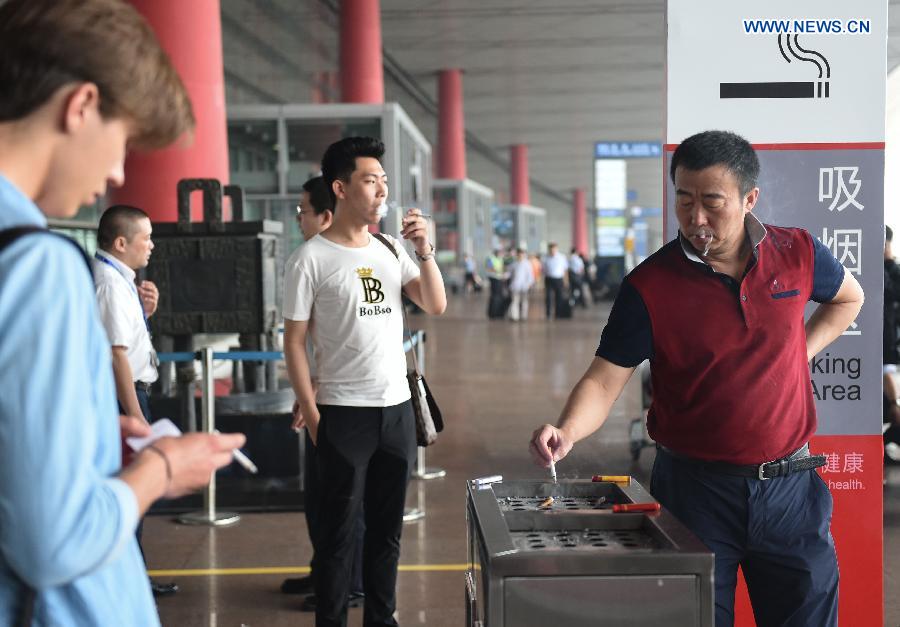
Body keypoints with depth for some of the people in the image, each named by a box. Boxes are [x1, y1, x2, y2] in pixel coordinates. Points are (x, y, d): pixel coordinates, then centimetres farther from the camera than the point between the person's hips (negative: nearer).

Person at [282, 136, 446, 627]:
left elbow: (436, 306, 5)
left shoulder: (390, 250, 8)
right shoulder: (311, 259, -8)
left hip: (398, 407, 5)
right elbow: (294, 341, -7)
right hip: (344, 413, -5)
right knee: (339, 528, 4)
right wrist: (310, 412, -11)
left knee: (387, 527, 14)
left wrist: (424, 249, -7)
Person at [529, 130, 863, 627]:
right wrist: (567, 431, -32)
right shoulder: (650, 284, -11)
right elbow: (605, 379, -13)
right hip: (696, 488, -2)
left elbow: (848, 298, 19)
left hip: (789, 486, 3)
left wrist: (800, 352, 7)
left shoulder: (798, 254, -3)